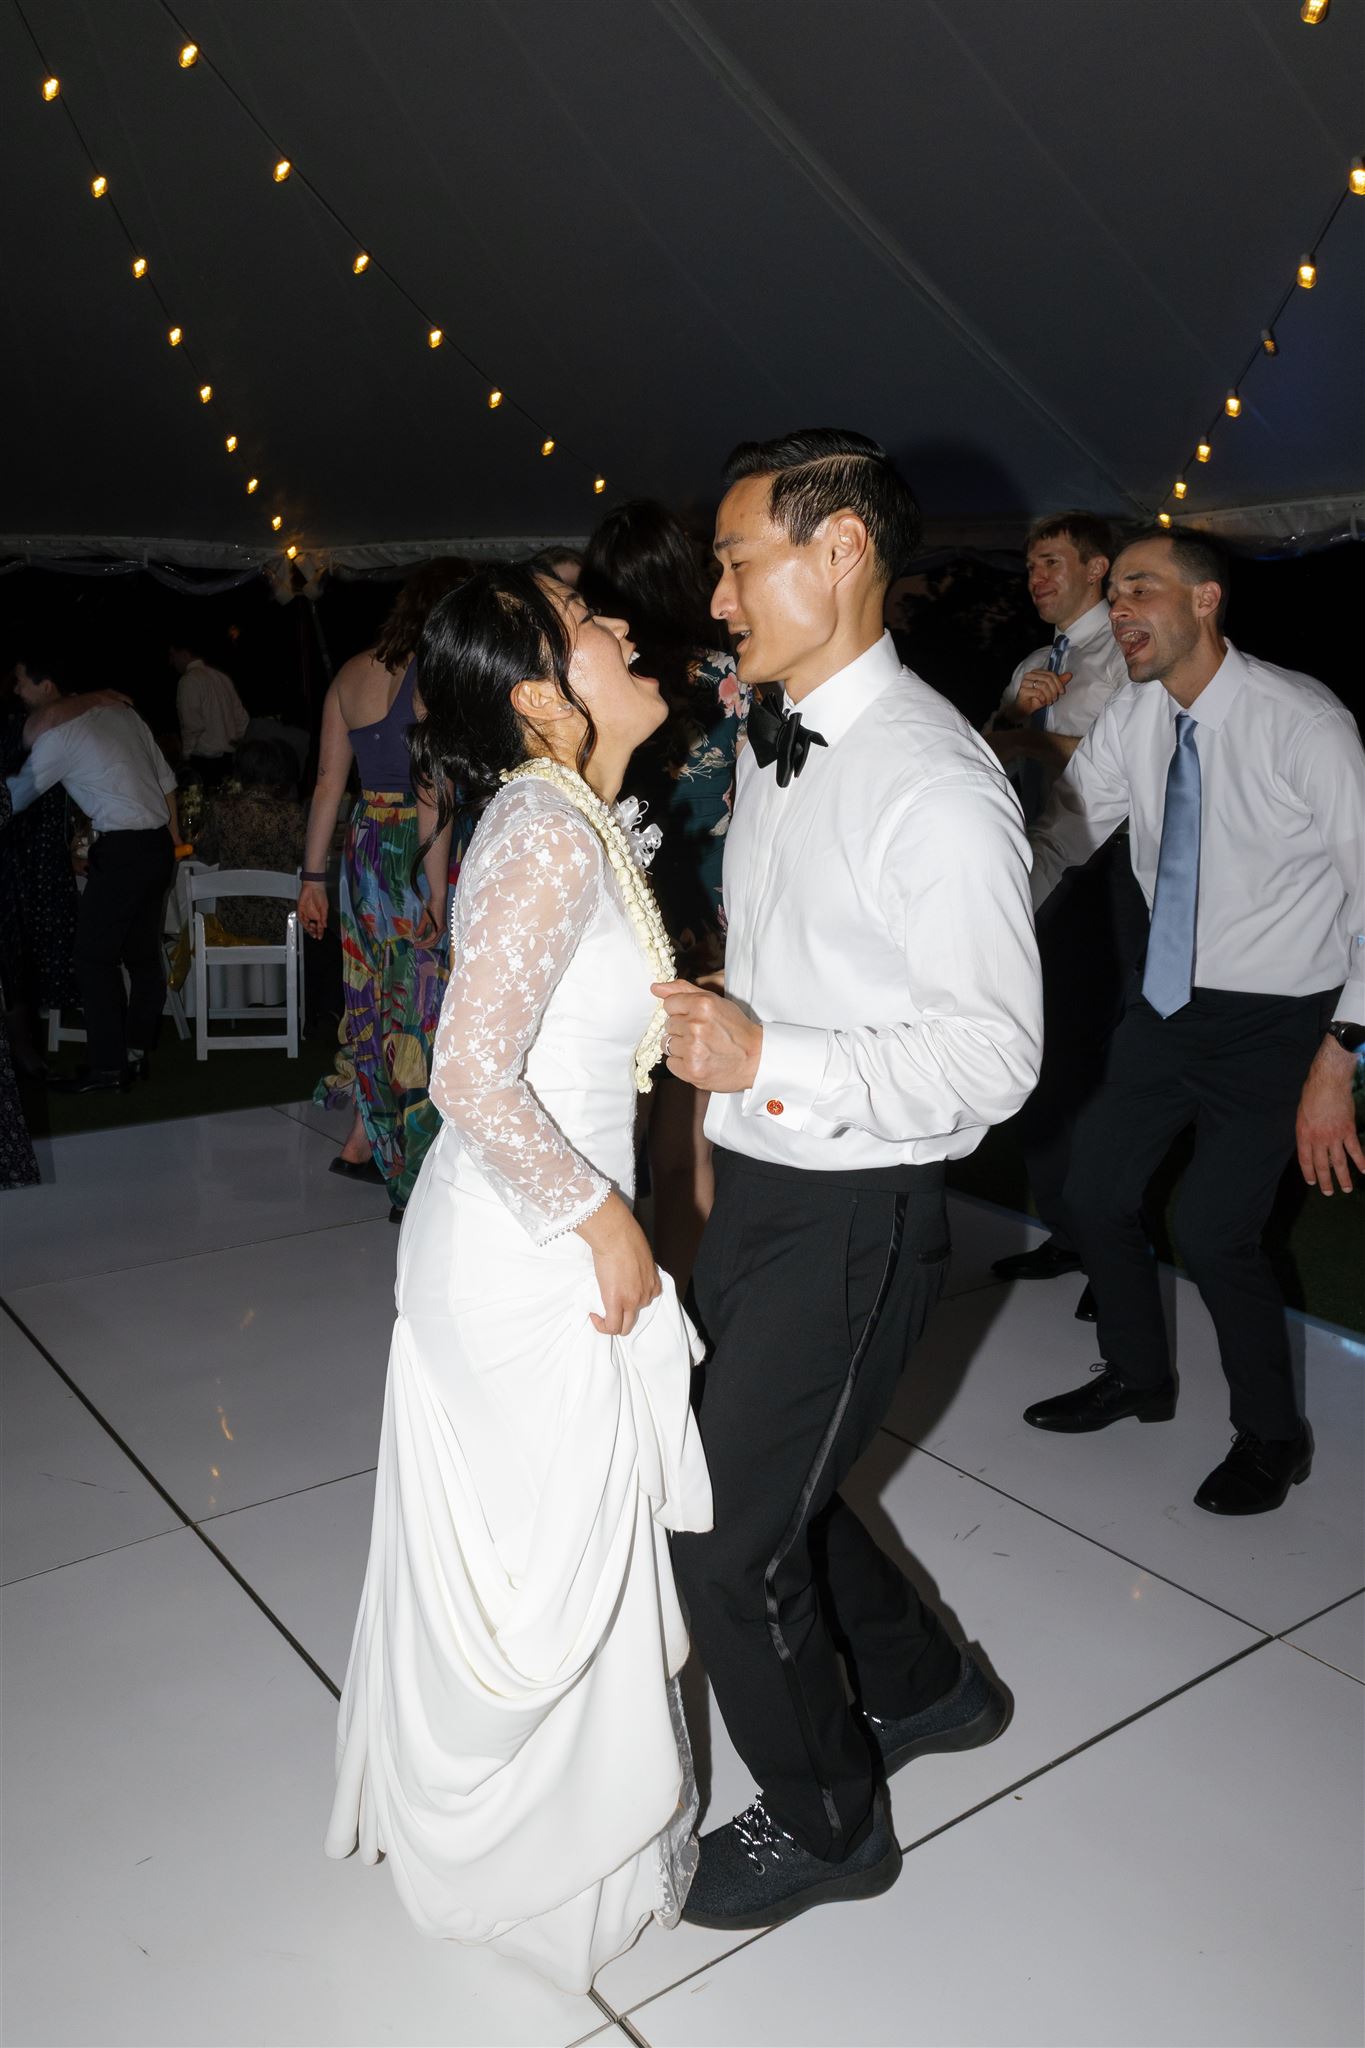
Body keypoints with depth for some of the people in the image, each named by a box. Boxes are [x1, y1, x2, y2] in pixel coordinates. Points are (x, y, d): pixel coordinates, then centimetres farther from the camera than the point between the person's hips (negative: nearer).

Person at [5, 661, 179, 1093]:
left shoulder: (57, 736, -9)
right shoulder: (118, 711, 12)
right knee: (143, 952, 12)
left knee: (94, 956, 0)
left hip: (122, 850, -8)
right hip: (158, 844, 8)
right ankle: (138, 1053, 17)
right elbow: (165, 777, 14)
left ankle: (106, 1065, 0)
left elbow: (17, 796, 0)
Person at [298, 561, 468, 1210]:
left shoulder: (352, 673, 10)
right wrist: (438, 890, -20)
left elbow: (328, 782, 10)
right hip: (421, 856, -7)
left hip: (366, 848, 7)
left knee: (378, 992, 19)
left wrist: (313, 876, 13)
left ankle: (361, 1144, 29)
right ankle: (412, 1178, 8)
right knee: (424, 1000, 1)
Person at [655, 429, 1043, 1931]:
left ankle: (826, 1822, 31)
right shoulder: (769, 749, 8)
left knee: (725, 1539, 3)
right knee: (766, 1477, 22)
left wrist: (766, 1060, -28)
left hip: (853, 1217, -8)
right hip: (755, 1188, 9)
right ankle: (923, 1688, 49)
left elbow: (993, 1057, -21)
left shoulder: (937, 783, -20)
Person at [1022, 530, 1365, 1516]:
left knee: (1213, 1230, -10)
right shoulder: (1132, 720, -3)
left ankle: (1273, 1435, 19)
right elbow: (1057, 841, 3)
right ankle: (1139, 1377, 36)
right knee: (1095, 1193, 10)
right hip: (1170, 1001, 6)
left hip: (1276, 1022, -6)